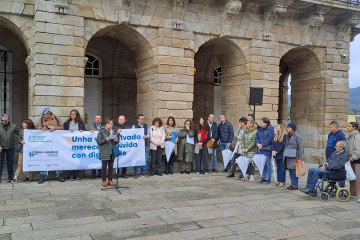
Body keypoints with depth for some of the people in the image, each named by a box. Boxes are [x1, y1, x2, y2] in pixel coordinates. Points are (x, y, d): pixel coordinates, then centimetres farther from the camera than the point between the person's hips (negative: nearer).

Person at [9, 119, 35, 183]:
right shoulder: (22, 131, 9)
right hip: (22, 150, 3)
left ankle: (28, 177, 18)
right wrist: (21, 141, -11)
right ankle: (15, 178, 4)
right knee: (19, 165, 3)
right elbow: (19, 139, 10)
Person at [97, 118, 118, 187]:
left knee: (111, 166, 8)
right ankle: (104, 181, 11)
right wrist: (105, 140, -20)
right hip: (104, 152, -4)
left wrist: (117, 140, -4)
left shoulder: (114, 131, 11)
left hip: (112, 152, 4)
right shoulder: (101, 131, -4)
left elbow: (116, 141, 19)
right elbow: (99, 142, -6)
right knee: (104, 166, 1)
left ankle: (110, 180, 17)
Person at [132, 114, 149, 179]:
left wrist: (146, 136, -14)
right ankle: (136, 173, 7)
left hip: (145, 144, 4)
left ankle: (143, 172, 18)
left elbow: (148, 134, 9)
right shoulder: (134, 126, 1)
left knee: (145, 159, 6)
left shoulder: (146, 126, 12)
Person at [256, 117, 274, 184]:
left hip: (267, 149, -6)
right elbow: (256, 137, 10)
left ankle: (269, 178, 6)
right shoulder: (260, 129, 13)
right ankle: (264, 177, 20)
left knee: (268, 164, -3)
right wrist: (257, 143, -8)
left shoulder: (270, 130, -7)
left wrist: (262, 145, -17)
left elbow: (269, 139, -15)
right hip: (260, 149, 6)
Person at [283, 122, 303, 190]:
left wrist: (300, 158, -14)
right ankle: (292, 184, 19)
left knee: (294, 171, -3)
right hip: (288, 157, 8)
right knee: (290, 171, 11)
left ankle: (295, 185, 4)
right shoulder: (288, 136, 14)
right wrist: (285, 155, 15)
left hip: (294, 157, -8)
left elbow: (300, 148, -11)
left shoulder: (297, 136, -10)